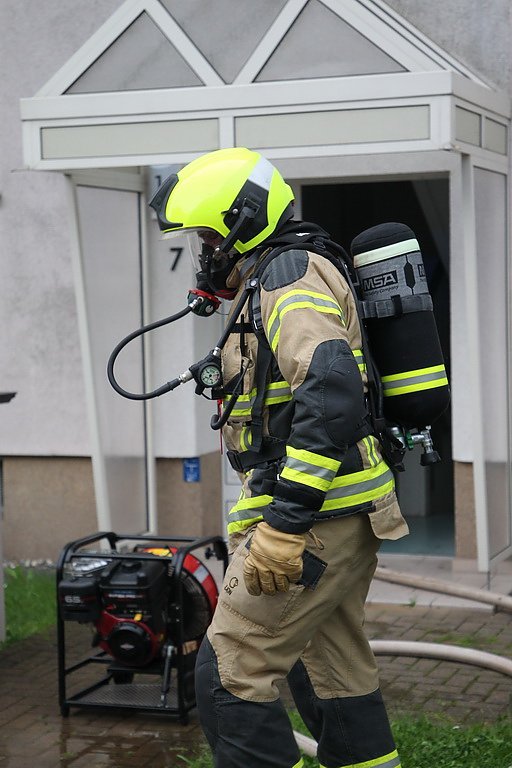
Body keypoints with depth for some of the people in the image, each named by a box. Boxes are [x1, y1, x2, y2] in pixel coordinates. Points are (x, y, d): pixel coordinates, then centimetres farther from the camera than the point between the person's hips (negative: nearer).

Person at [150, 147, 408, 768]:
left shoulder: (288, 274, -11)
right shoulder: (290, 277, 22)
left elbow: (330, 392, -27)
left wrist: (283, 524, -29)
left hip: (314, 514, -11)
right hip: (342, 516, 11)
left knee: (231, 676, -9)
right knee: (335, 676, 16)